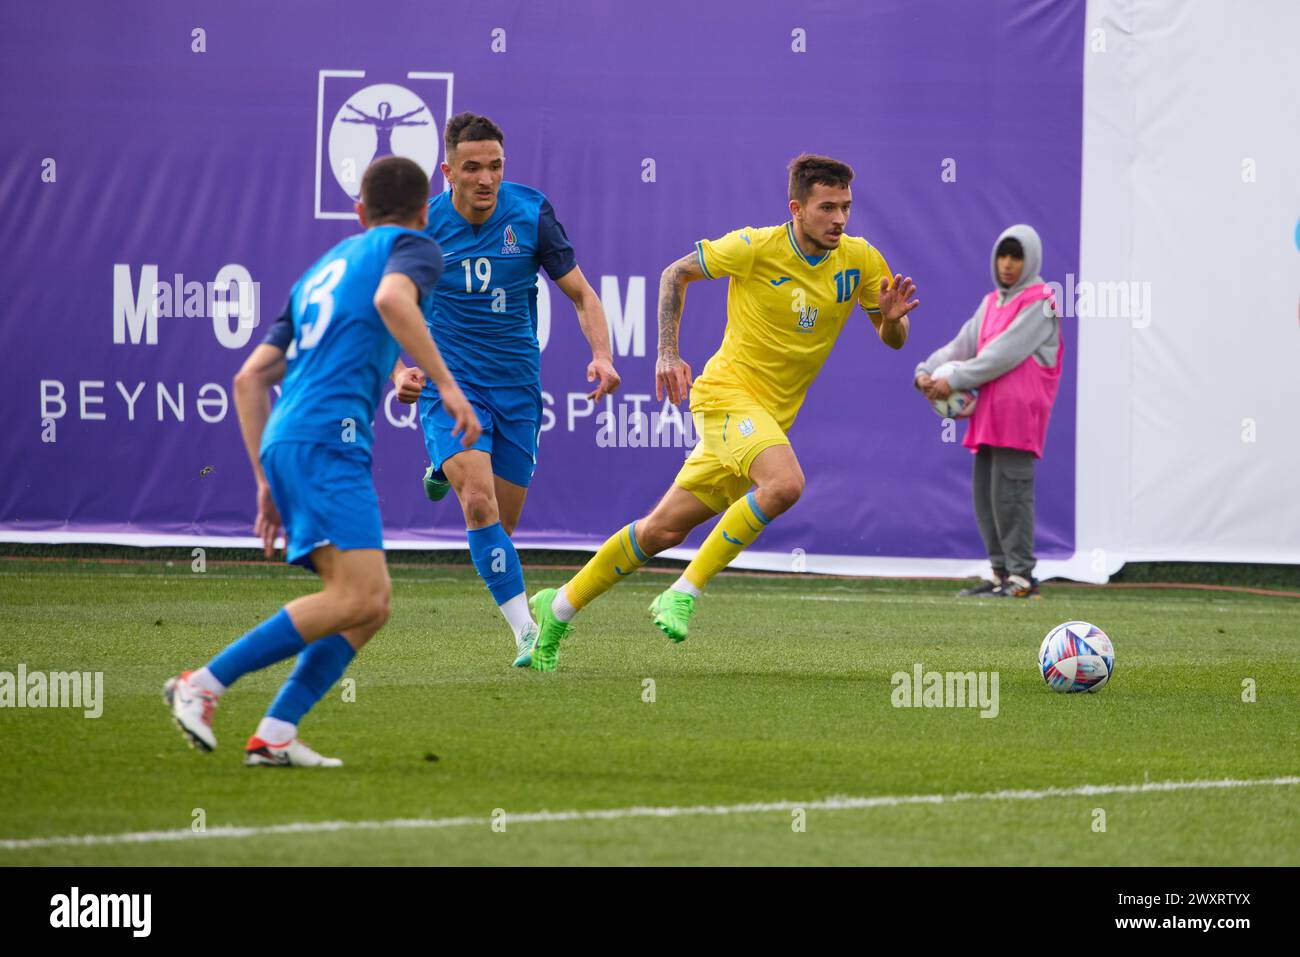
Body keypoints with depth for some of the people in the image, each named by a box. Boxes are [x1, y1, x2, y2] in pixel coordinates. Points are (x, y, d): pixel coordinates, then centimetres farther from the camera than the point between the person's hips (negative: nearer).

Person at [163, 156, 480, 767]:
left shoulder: (321, 270, 31)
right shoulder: (412, 246, 9)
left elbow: (249, 380, 26)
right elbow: (392, 299, -17)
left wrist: (267, 483, 27)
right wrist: (445, 384, -15)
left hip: (283, 442, 9)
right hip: (328, 436, -9)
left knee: (371, 605, 6)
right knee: (357, 597, -16)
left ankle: (274, 735, -6)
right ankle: (203, 685, -17)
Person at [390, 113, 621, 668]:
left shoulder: (530, 213, -6)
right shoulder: (421, 226, -9)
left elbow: (580, 293, 3)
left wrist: (602, 355, -14)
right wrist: (397, 373, -16)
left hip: (516, 386, 3)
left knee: (502, 524, 9)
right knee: (480, 504, -24)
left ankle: (448, 472, 43)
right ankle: (525, 631, -23)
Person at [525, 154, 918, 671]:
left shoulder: (860, 260, -1)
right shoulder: (754, 247, -13)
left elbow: (892, 340, 8)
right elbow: (676, 273, 3)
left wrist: (893, 316, -16)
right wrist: (667, 353, -4)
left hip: (773, 415, 5)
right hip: (728, 393, -5)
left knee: (664, 530, 6)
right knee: (785, 482, -32)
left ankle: (559, 607, 21)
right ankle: (684, 592, -22)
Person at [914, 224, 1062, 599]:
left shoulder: (1039, 304, -6)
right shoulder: (991, 304, 20)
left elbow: (1005, 354, -15)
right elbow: (962, 346, 14)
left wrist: (955, 381, -16)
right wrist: (927, 371, -4)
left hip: (1019, 413, -8)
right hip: (987, 413, 8)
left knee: (1009, 492, -11)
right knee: (985, 493, 7)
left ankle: (1021, 575, -9)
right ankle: (1001, 573, 12)